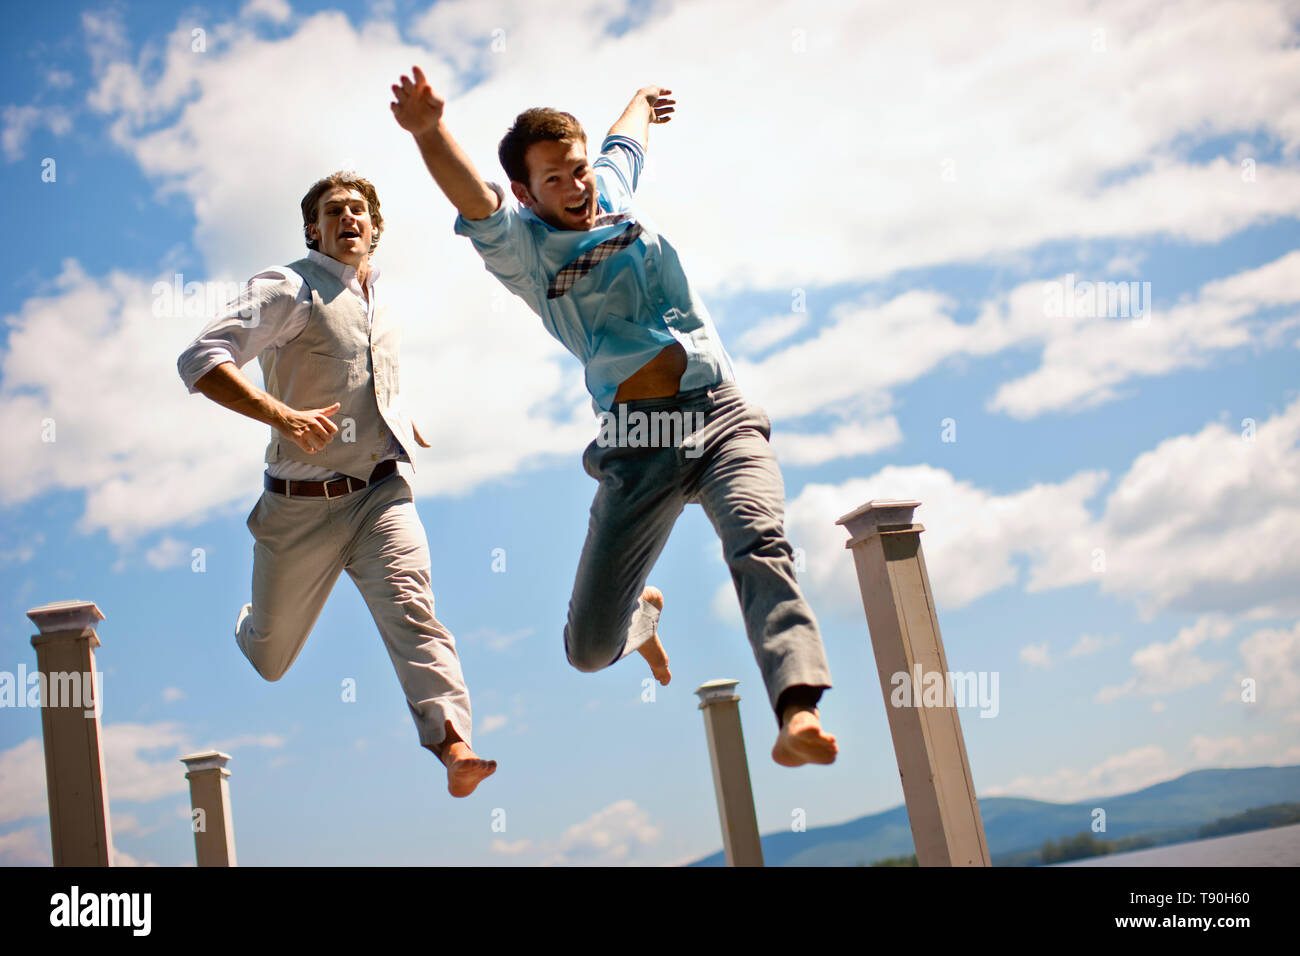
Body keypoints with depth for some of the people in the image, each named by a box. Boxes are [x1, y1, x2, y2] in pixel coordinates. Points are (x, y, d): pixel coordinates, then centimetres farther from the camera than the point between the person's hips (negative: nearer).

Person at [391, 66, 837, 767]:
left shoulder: (612, 191, 19)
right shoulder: (520, 244, 4)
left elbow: (625, 139, 42)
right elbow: (475, 200, -18)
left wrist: (642, 98, 64)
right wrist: (428, 131, -38)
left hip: (722, 416, 2)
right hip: (637, 445, -2)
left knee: (759, 543, -28)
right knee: (589, 648, -2)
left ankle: (797, 714, -44)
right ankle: (641, 613, 35)